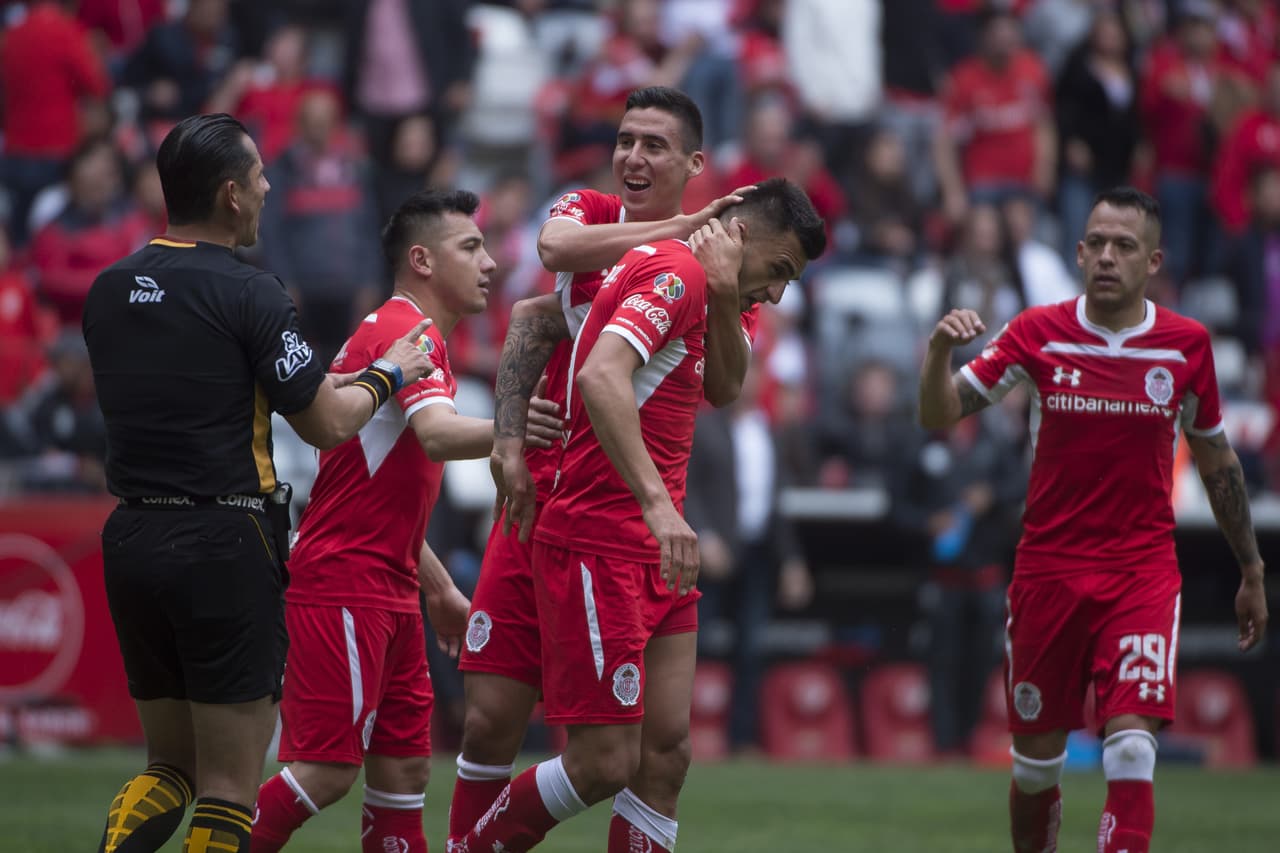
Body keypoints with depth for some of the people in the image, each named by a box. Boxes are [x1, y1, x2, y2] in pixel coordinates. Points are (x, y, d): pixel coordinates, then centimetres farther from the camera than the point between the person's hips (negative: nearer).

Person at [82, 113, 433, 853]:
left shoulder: (110, 289, 8)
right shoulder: (248, 294, -12)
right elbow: (327, 424, -6)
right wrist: (387, 375, 15)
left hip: (131, 541, 6)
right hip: (225, 548, -6)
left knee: (170, 769, 16)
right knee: (228, 789, 0)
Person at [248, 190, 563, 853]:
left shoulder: (403, 331, 21)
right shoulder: (407, 331, -11)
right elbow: (437, 435, -33)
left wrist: (440, 587, 29)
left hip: (388, 591, 10)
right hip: (343, 586, -10)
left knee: (404, 767, 7)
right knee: (328, 768, -12)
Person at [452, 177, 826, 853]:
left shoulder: (661, 270, 19)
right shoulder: (675, 272, -11)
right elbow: (600, 377, -28)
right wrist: (657, 501, -35)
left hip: (656, 561, 10)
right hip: (598, 549, -10)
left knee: (666, 753, 2)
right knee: (605, 765, -9)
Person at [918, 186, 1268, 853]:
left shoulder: (1187, 345, 1)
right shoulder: (1039, 333, -2)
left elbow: (1216, 461, 13)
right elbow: (939, 416, -5)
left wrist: (1251, 572, 17)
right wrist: (940, 352, -26)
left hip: (1143, 573, -1)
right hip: (1047, 568, 1)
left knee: (1132, 749, -18)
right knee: (1035, 764, 7)